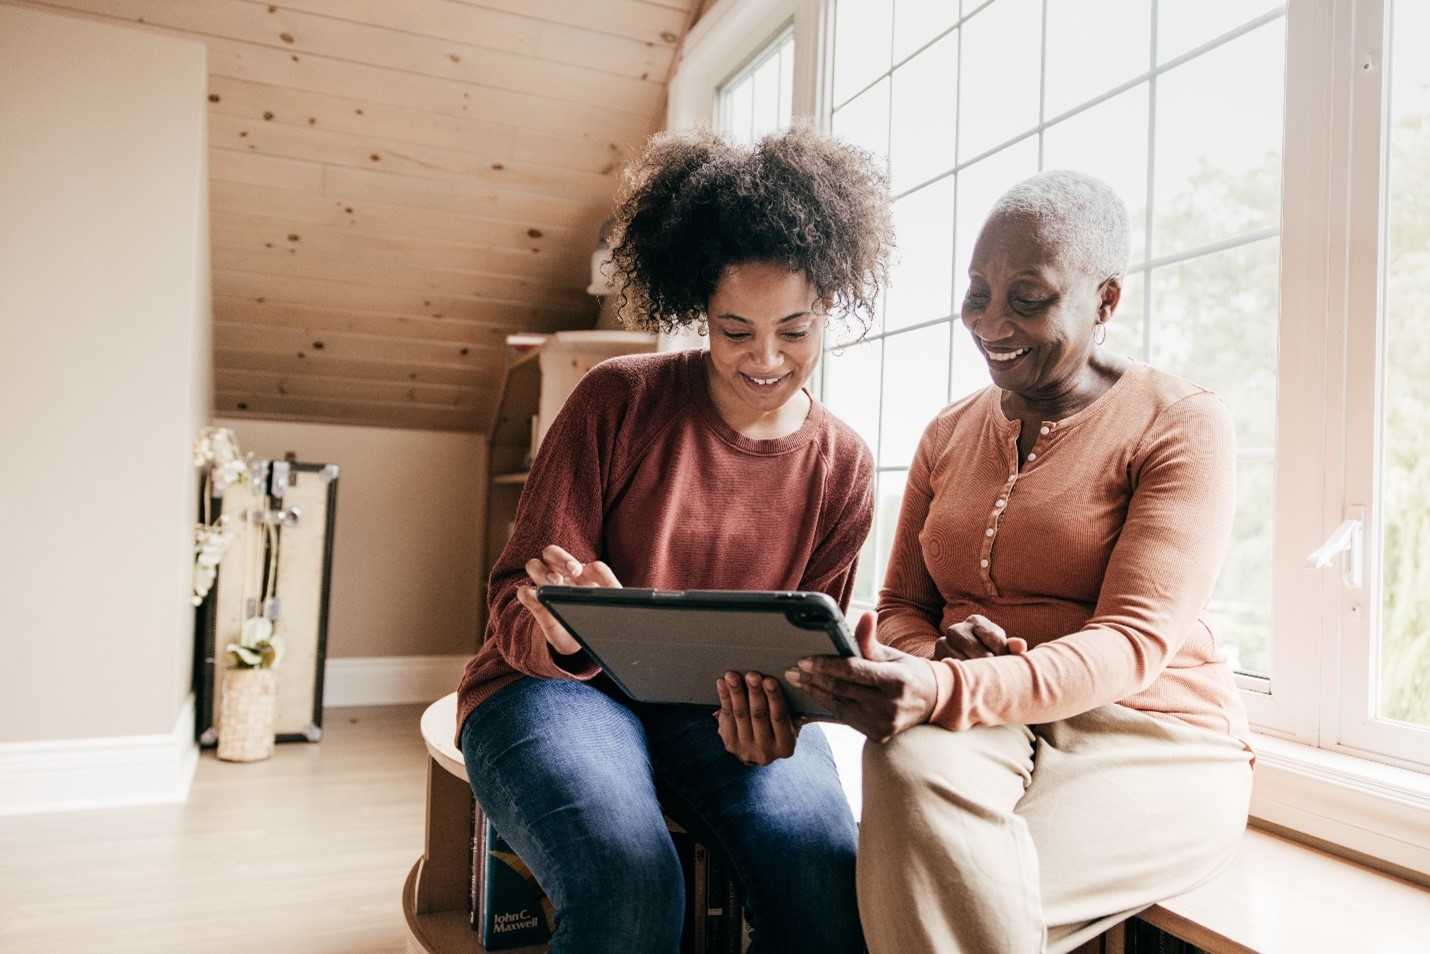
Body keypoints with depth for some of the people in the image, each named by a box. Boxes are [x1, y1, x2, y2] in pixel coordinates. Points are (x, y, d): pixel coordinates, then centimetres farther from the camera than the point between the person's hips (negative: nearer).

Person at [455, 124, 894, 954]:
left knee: (831, 877, -27)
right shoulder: (617, 401, -9)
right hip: (559, 683, -2)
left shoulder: (843, 467, 1)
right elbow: (514, 604, -8)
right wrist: (566, 629, -33)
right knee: (633, 883, -32)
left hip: (719, 707, 3)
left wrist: (774, 706, -20)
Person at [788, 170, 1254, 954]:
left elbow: (1133, 642, -16)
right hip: (978, 731, 4)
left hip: (1149, 740, -3)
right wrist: (927, 658, -14)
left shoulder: (1184, 427, -4)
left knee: (955, 890, -30)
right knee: (908, 762, -32)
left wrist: (948, 693, -33)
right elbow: (901, 604, 12)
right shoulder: (948, 435, 13)